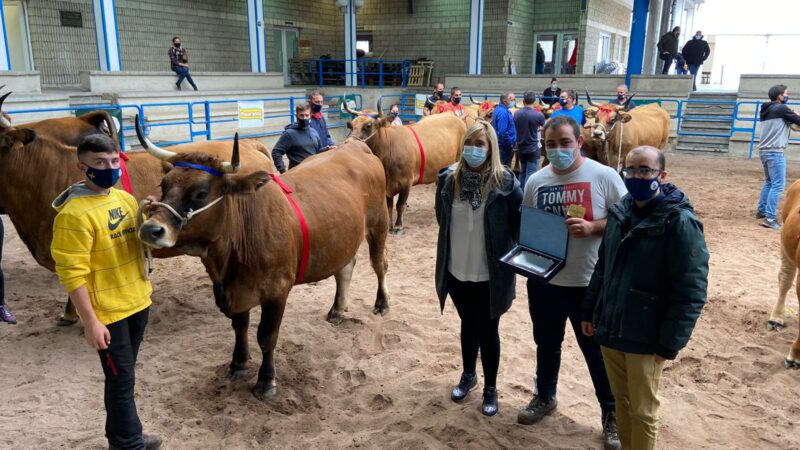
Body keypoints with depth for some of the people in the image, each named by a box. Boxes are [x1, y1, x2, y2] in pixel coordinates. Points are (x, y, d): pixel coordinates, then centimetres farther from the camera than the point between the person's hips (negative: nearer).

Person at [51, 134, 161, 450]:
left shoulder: (125, 198, 4)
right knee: (121, 381, 5)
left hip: (137, 302, 7)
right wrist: (90, 322, -19)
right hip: (107, 312, -7)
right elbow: (72, 273, -19)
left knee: (123, 376, 21)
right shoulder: (74, 213, -19)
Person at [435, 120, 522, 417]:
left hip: (491, 275, -3)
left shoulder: (505, 182, -14)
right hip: (457, 271, 3)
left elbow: (520, 223, -7)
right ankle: (468, 375, 44)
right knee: (468, 325, 22)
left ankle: (490, 389, 31)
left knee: (488, 330, 11)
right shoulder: (449, 178, -4)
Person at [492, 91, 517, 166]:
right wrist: (511, 145, -18)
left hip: (502, 145, 10)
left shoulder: (499, 109, 11)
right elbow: (502, 132, -27)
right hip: (505, 146, -10)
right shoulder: (503, 112, -21)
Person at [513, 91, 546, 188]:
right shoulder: (538, 115, -15)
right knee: (530, 174, -2)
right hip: (534, 148, -5)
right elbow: (545, 126, 4)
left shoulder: (516, 114, -3)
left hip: (521, 148, 5)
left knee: (522, 172, 17)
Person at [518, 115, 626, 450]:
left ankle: (611, 413, 31)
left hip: (590, 283, -4)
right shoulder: (535, 181, 1)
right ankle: (544, 397, 44)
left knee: (597, 349, 10)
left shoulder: (604, 176, -11)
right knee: (546, 343, 21)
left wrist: (593, 227, -24)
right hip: (544, 280, 4)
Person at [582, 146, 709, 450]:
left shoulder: (680, 222, -15)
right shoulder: (620, 213, 5)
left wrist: (669, 344, -16)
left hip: (646, 339, -6)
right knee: (621, 401, 20)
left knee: (642, 412, 10)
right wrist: (590, 311, 13)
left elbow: (691, 290, -16)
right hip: (610, 331, 6)